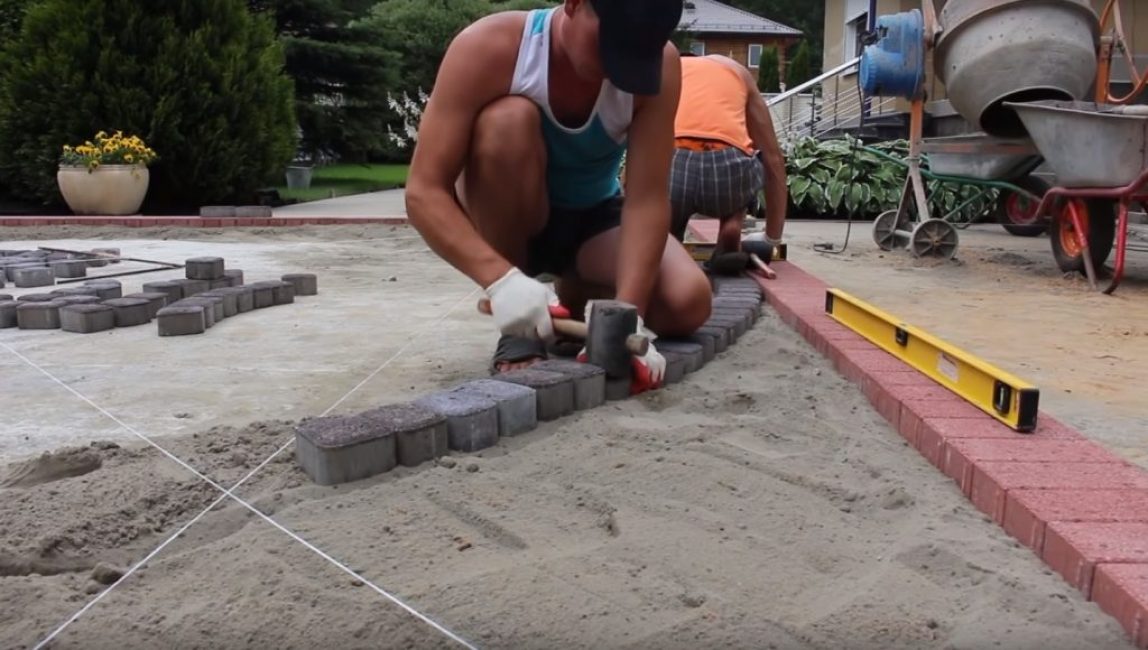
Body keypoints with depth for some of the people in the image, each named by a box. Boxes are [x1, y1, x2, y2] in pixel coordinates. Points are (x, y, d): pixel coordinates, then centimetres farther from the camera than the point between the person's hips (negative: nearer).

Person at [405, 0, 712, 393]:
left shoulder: (659, 62, -22)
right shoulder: (490, 48, -28)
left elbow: (647, 198, -26)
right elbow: (424, 193, -30)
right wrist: (502, 279, -44)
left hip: (594, 218, 2)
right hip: (509, 221, -1)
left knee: (687, 302, -24)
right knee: (509, 119, -34)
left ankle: (573, 301, 9)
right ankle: (516, 329, -19)